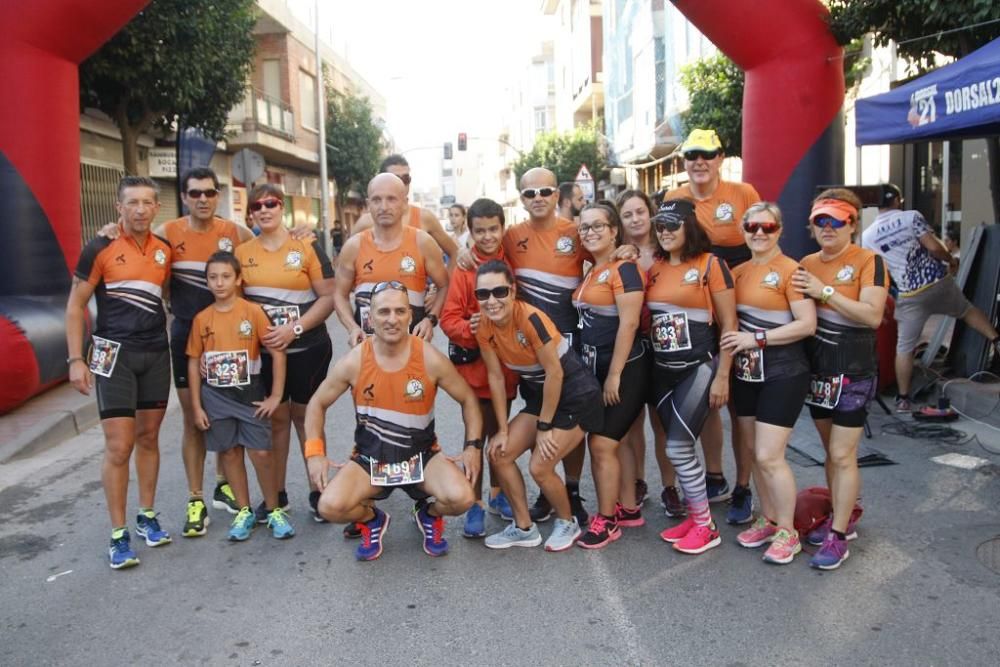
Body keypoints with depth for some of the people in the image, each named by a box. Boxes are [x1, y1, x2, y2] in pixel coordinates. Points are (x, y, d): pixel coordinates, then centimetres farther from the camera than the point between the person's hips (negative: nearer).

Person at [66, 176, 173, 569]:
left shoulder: (166, 250, 5)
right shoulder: (100, 249, -7)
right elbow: (75, 306, -4)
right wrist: (76, 359, -11)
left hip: (157, 353, 4)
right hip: (114, 354, -4)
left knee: (149, 437, 12)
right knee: (119, 446, -5)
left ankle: (147, 515, 25)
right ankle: (118, 534, 5)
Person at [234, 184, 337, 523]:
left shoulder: (307, 246, -4)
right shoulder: (241, 252, 5)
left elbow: (328, 296, -8)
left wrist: (295, 327, -17)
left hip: (307, 348, -2)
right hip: (264, 350, 2)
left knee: (305, 416, 7)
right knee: (275, 418, 10)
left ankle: (317, 491, 18)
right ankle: (277, 494, 21)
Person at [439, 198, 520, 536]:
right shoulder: (463, 269, -10)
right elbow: (449, 318, -12)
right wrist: (469, 329, -29)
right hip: (473, 363, -3)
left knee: (498, 432, 17)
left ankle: (497, 493, 32)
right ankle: (475, 504, 14)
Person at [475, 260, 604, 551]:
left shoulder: (530, 319, -30)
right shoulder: (484, 327, -9)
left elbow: (554, 373, -24)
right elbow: (496, 378, -2)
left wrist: (544, 427, -16)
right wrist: (503, 430, -3)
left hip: (576, 394, -7)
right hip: (540, 395, 7)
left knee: (539, 467, -12)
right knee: (499, 453, -1)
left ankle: (568, 523, 18)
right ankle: (524, 527, 16)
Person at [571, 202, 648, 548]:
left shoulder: (623, 269, -13)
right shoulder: (590, 271, 12)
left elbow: (628, 324, -19)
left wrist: (615, 375, -19)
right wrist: (600, 373, 9)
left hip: (622, 370, -8)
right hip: (594, 368, 8)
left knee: (601, 444, -5)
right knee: (609, 443, 12)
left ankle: (607, 520, 8)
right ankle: (628, 509, 26)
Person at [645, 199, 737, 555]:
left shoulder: (710, 264, -8)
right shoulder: (654, 268, 8)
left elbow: (729, 324, -8)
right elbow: (643, 317, 16)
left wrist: (722, 376, -11)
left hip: (698, 369, -6)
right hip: (661, 371, 6)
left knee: (678, 448, -8)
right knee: (679, 448, 11)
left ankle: (706, 526, 8)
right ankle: (695, 515, 26)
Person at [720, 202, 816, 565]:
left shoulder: (790, 270, -12)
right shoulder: (738, 272, 8)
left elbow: (807, 324, -18)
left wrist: (757, 339, -19)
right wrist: (732, 339, -1)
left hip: (782, 374, -7)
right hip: (746, 372, 7)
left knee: (769, 456, -7)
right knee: (754, 451, 13)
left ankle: (787, 532, 10)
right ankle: (768, 519, 29)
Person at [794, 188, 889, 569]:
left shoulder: (868, 261, -9)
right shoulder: (807, 264, 8)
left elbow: (873, 315, -20)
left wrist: (826, 292, -21)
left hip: (853, 371, -6)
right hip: (817, 370, 6)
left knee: (843, 455, -4)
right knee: (831, 452, 15)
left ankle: (839, 537, 5)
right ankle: (840, 519, 30)